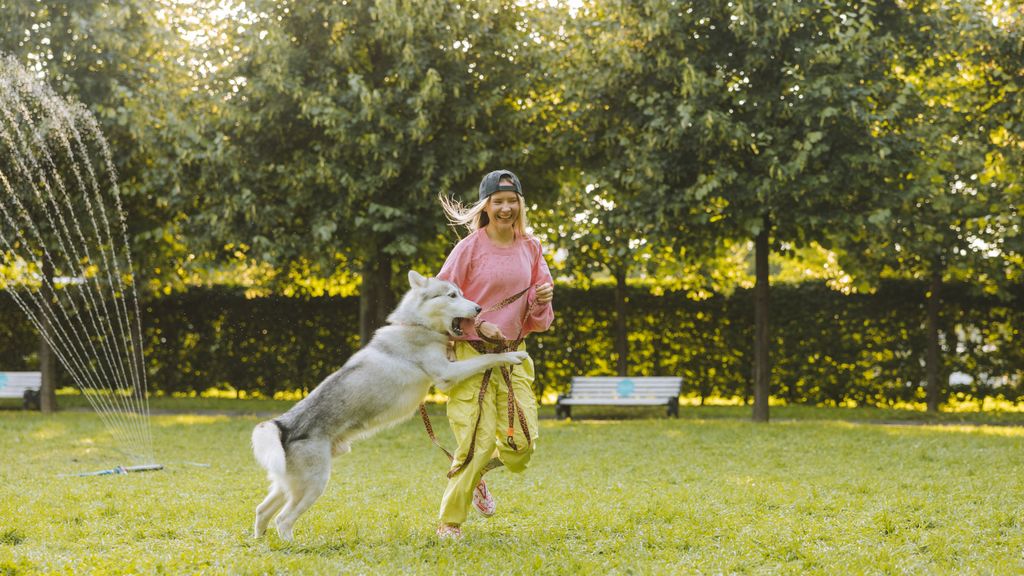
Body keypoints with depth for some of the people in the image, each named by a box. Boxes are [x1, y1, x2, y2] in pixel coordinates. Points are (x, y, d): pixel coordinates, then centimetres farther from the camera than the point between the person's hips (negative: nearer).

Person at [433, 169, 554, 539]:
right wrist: (479, 324, -16)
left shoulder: (530, 248, 7)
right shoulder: (470, 248, -7)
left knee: (521, 444, -4)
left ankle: (475, 470, 30)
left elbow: (538, 317, 14)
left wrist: (541, 300, -8)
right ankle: (449, 524, 9)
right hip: (472, 354, -4)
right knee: (478, 442, -8)